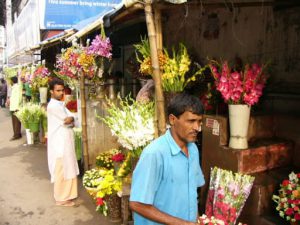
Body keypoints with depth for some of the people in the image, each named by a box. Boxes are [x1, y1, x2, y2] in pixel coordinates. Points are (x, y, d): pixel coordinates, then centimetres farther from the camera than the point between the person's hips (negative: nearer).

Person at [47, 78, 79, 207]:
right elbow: (66, 120, -20)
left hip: (66, 142, 9)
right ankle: (61, 198, 12)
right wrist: (71, 120, 0)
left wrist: (70, 119, -11)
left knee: (67, 169, 17)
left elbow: (71, 119, 10)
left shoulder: (60, 104, 14)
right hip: (59, 144, -9)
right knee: (61, 171, 0)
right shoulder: (53, 106, -17)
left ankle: (67, 194, 29)